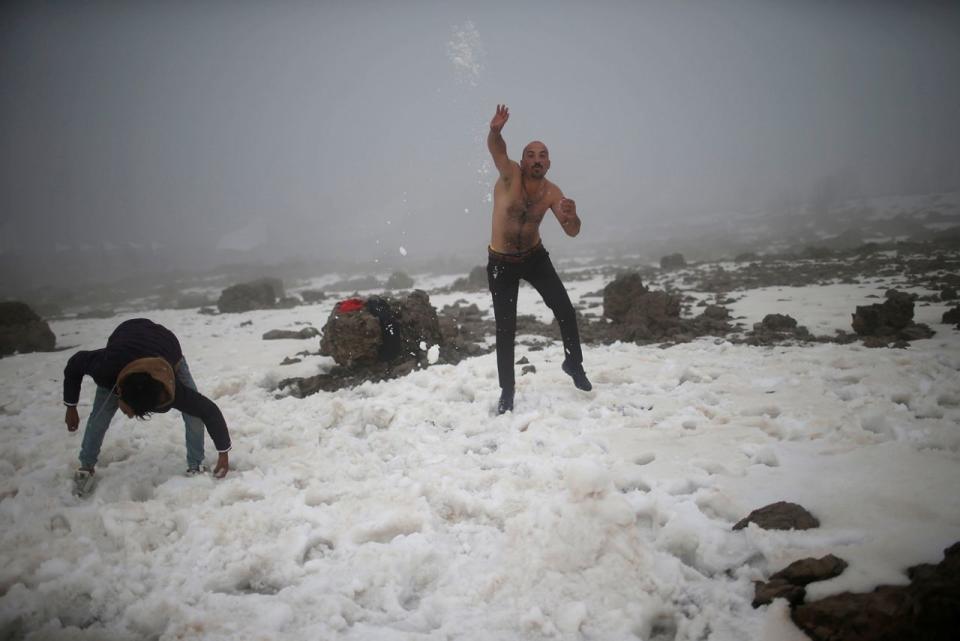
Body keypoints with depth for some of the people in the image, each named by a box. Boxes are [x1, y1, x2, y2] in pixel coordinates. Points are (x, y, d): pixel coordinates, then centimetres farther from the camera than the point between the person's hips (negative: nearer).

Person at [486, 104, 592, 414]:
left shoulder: (552, 192, -10)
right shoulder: (510, 176, -20)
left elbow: (572, 232, -7)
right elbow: (497, 149, -41)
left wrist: (572, 215, -31)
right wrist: (495, 131, -64)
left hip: (535, 257, 3)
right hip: (502, 262, -3)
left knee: (565, 310, -6)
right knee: (505, 329, -2)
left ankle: (574, 363, 20)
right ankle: (507, 391, 12)